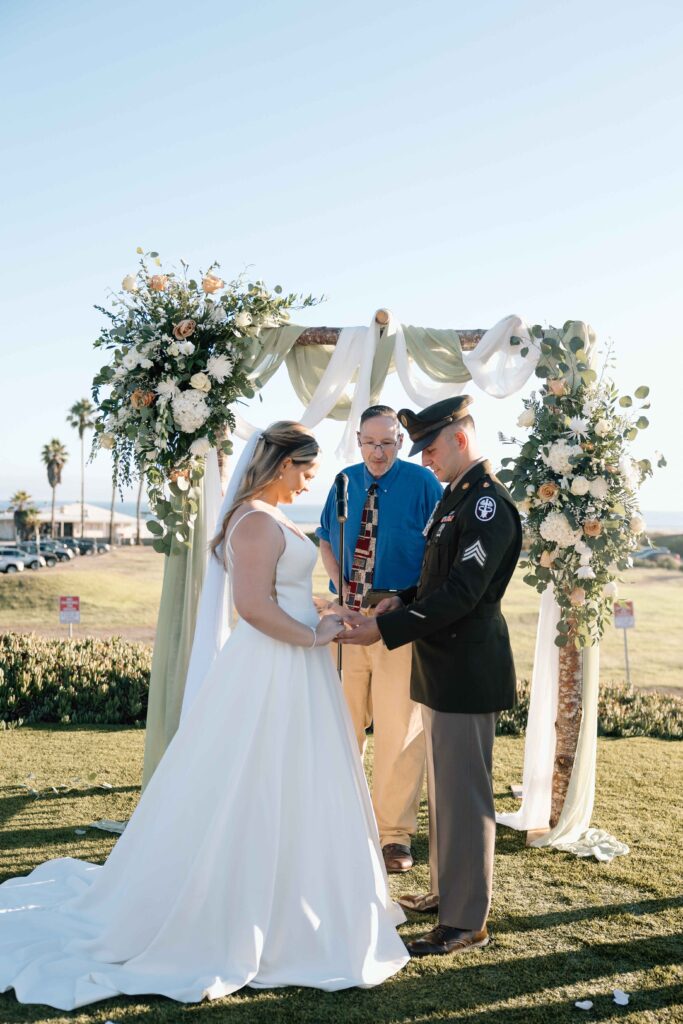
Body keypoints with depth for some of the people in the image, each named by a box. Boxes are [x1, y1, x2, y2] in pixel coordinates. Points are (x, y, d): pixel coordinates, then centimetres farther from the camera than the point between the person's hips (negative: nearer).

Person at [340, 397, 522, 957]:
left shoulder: (489, 503, -18)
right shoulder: (457, 495, 13)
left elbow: (463, 592, -24)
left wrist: (385, 629, -25)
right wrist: (404, 602, 4)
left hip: (467, 672, -10)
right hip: (444, 667, 10)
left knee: (464, 795, 0)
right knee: (446, 790, 19)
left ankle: (466, 921, 11)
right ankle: (447, 891, 34)